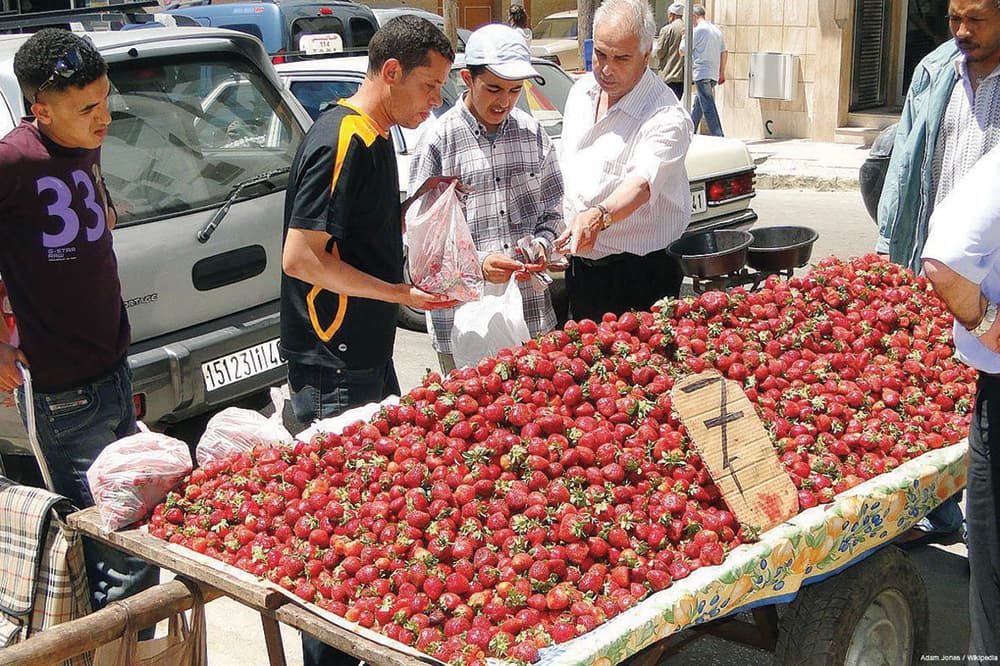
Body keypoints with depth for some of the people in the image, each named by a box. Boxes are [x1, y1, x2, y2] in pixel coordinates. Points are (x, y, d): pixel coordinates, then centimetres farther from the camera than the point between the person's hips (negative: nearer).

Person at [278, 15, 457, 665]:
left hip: (370, 355, 10)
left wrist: (420, 199, 6)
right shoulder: (340, 141, -19)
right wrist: (401, 293, -20)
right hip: (334, 369, -10)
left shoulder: (376, 137, 12)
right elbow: (301, 258, -22)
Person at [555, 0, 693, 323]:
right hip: (579, 270, 7)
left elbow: (643, 182, -36)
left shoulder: (666, 117, -20)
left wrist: (599, 216, -55)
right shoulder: (581, 90, 4)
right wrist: (559, 245, 15)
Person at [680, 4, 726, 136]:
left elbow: (683, 51, -5)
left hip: (701, 73, -8)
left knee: (708, 107, -11)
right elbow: (724, 52, 17)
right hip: (713, 74, 9)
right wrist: (722, 73, 22)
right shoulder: (717, 30, 15)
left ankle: (718, 137, -17)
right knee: (697, 107, 18)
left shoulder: (697, 30, -9)